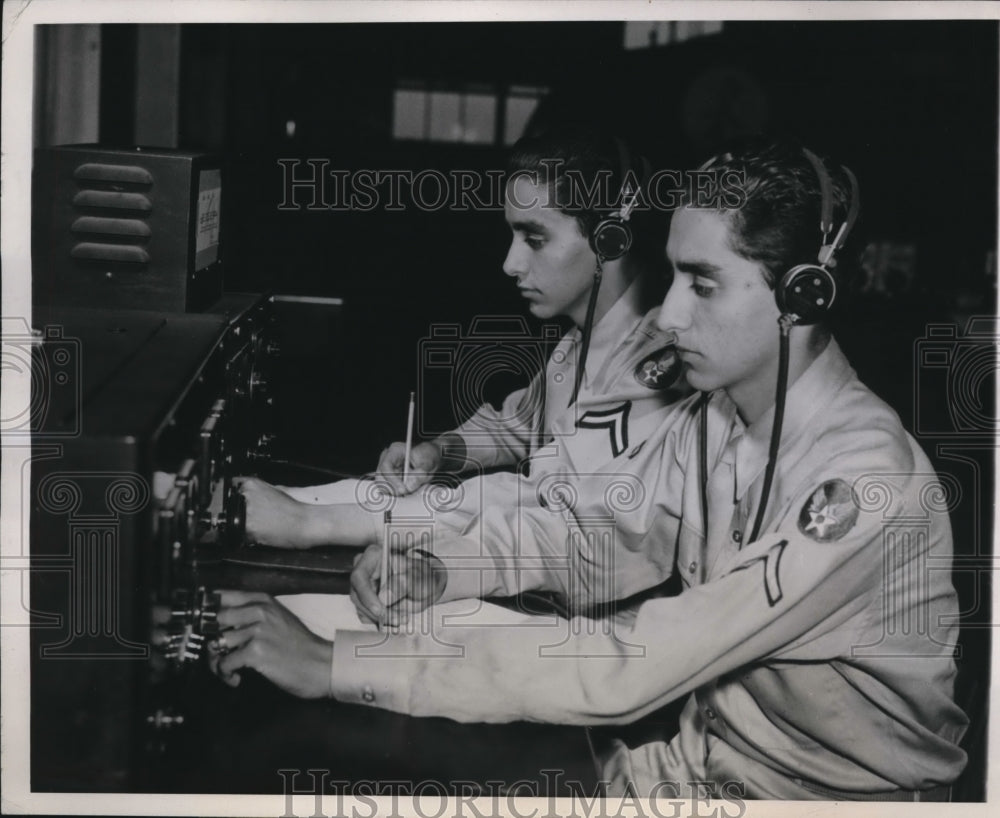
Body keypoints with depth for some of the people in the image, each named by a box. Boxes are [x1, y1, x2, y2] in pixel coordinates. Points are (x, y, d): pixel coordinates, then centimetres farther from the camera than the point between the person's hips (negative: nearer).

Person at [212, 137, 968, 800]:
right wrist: (447, 567, -8)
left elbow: (629, 670, -32)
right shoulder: (707, 419, -3)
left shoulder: (865, 479, -27)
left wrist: (338, 663, -31)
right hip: (707, 751, 6)